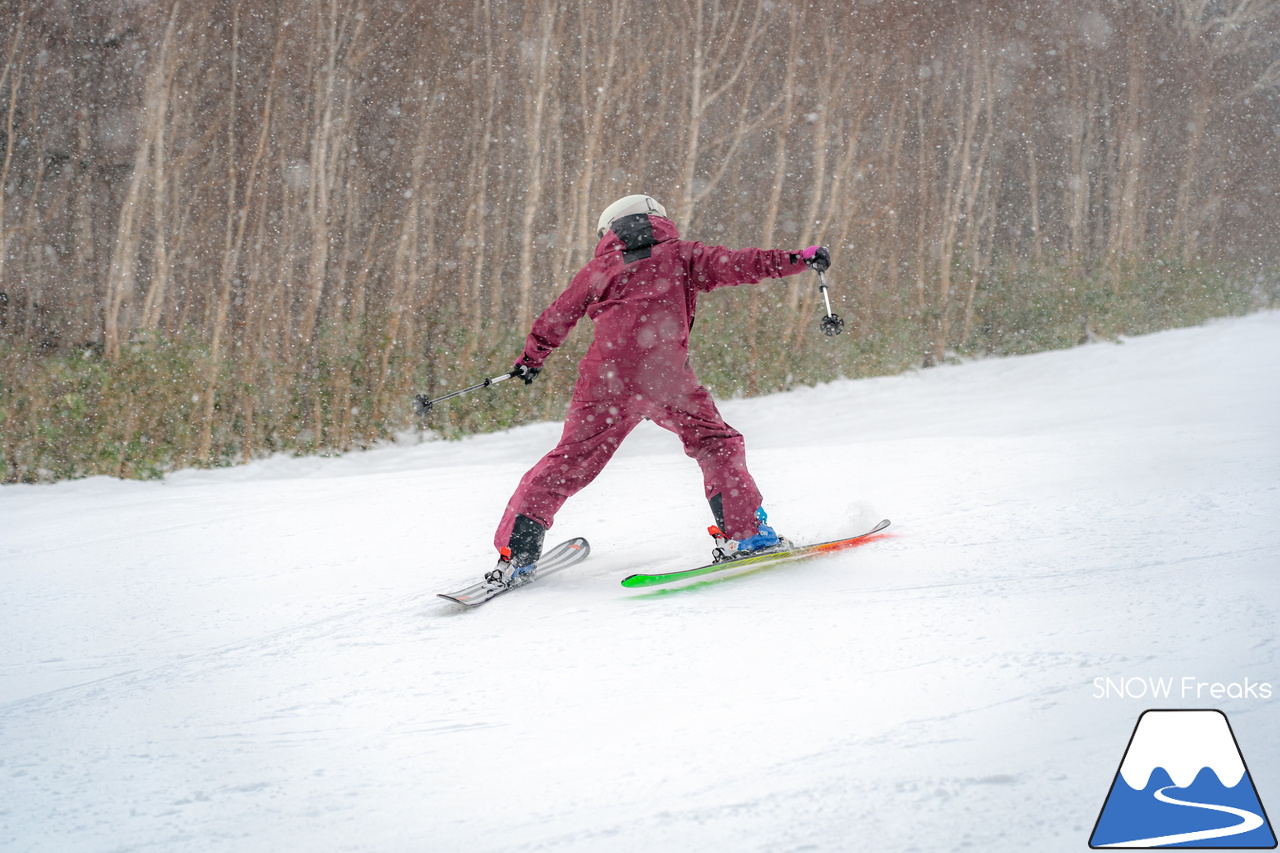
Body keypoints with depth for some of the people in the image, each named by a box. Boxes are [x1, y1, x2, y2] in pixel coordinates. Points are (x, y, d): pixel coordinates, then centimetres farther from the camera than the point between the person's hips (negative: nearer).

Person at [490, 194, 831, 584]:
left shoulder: (599, 268, 21)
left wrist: (530, 359, 38)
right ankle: (741, 533, 6)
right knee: (717, 443, 16)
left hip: (604, 381, 2)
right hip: (664, 378, -2)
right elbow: (739, 265, 7)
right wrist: (801, 258, 10)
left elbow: (558, 316, 24)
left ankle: (515, 554, 5)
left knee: (570, 462, 9)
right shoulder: (680, 256, 15)